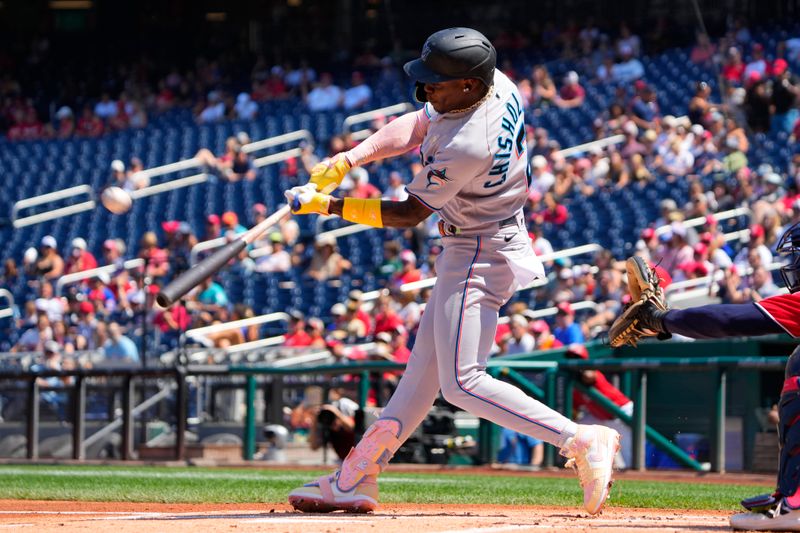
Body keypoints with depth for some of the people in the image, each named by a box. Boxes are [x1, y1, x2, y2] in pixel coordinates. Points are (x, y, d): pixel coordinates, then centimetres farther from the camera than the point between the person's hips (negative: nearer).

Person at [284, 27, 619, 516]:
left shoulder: (467, 145, -29)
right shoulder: (498, 86, -5)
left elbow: (409, 214, -17)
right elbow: (416, 126, 6)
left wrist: (327, 205, -12)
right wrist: (348, 160, -5)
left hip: (480, 255, -10)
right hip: (469, 250, 10)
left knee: (463, 383, -12)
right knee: (426, 366, 14)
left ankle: (582, 442, -15)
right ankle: (357, 478, 21)